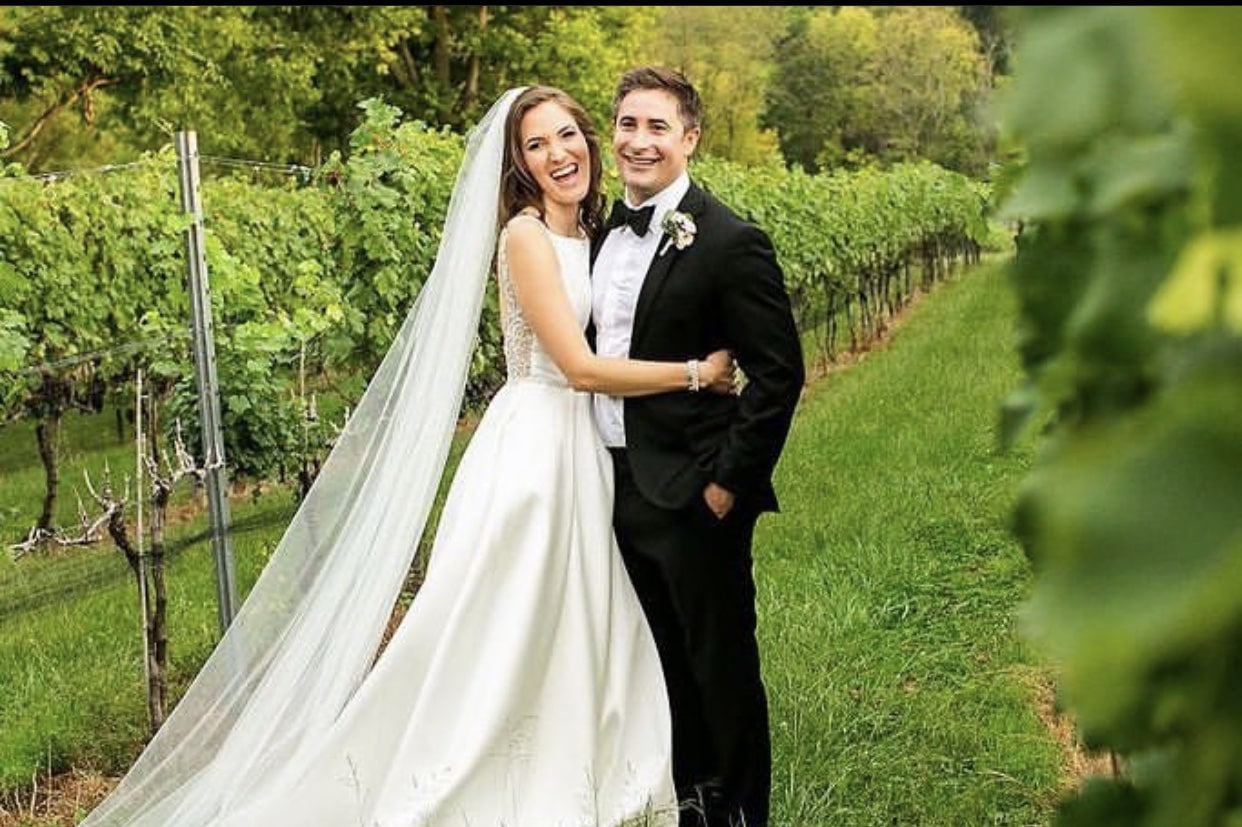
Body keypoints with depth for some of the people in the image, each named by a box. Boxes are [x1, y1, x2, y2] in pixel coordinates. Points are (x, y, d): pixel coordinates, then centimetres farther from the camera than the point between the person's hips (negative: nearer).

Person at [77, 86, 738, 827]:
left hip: (580, 453, 8)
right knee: (497, 639, -3)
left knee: (573, 642, 13)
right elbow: (580, 367, -18)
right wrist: (697, 374, -11)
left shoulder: (589, 236, 12)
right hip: (532, 449, -8)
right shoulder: (525, 236, -12)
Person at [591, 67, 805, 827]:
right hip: (620, 485, 7)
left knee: (722, 668, 7)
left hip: (694, 497, -7)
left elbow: (780, 373, -16)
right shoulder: (607, 231, 8)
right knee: (665, 660, 20)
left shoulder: (730, 243, -15)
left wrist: (730, 482, -17)